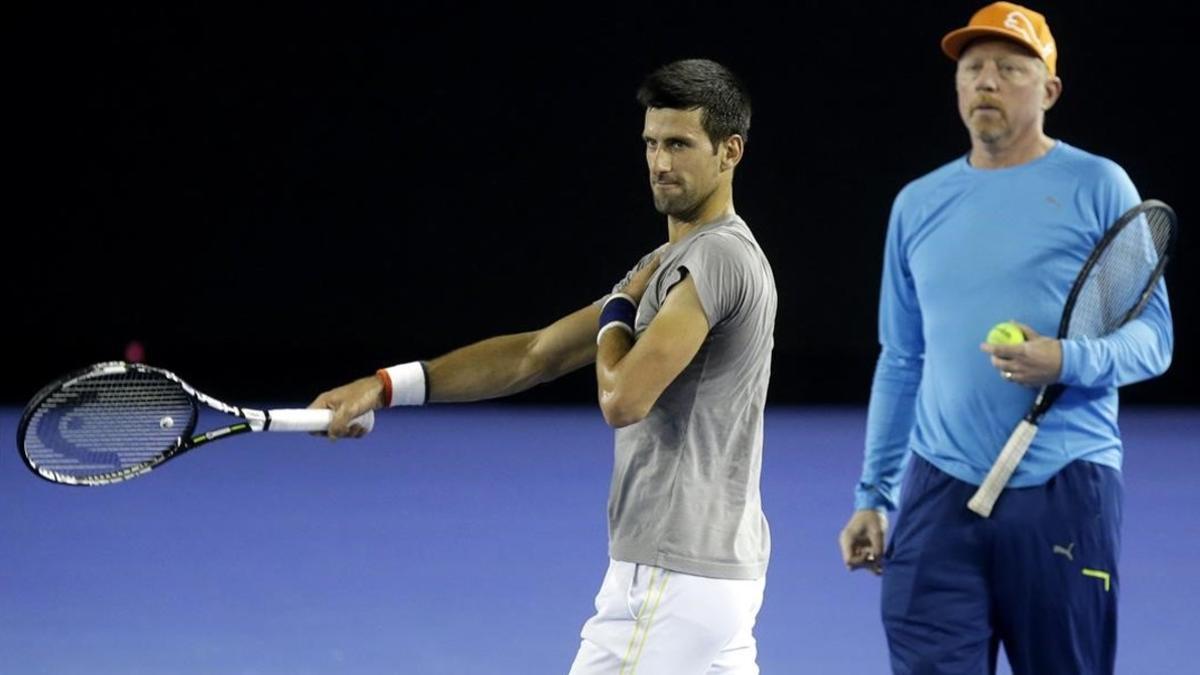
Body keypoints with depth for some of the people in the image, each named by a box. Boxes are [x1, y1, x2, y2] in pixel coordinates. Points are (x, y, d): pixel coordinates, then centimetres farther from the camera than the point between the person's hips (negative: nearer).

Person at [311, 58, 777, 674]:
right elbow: (535, 354, 16)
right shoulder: (670, 263, 17)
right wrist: (385, 386, 9)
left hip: (672, 577, -10)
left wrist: (618, 310, -1)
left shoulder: (719, 256, -16)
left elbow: (622, 397, -23)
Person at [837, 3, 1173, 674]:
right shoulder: (918, 204, 14)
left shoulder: (1097, 187, 1)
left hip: (1064, 493, -3)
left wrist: (1067, 361, -22)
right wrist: (873, 496, 14)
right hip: (940, 494, 3)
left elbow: (1153, 336, -2)